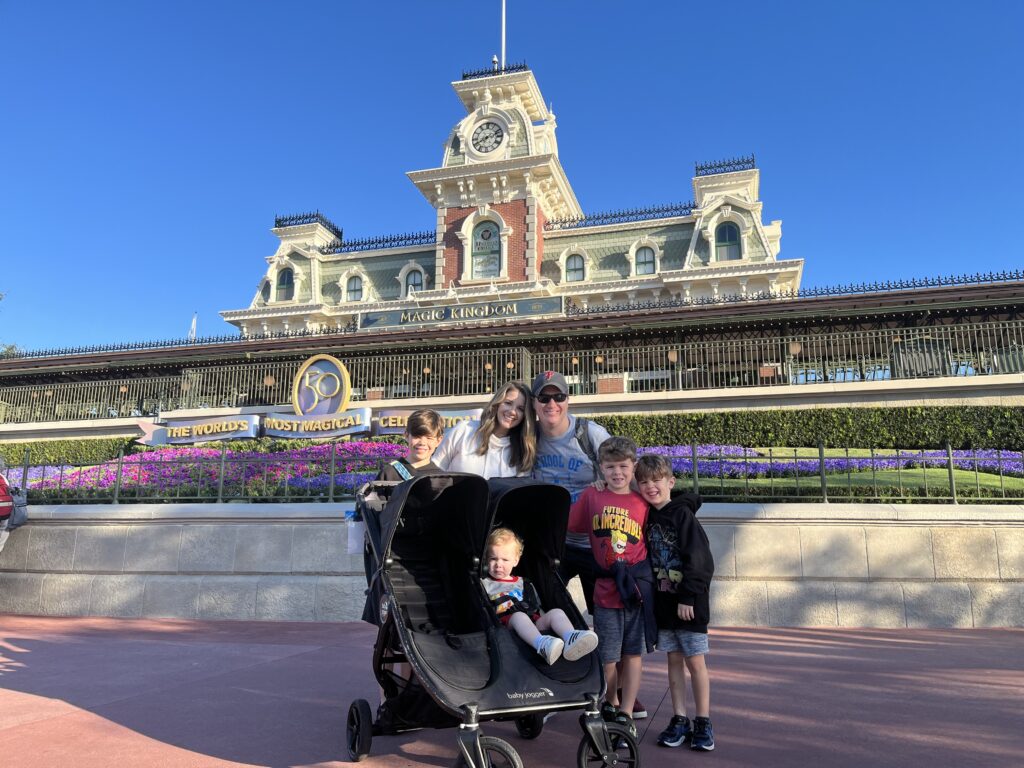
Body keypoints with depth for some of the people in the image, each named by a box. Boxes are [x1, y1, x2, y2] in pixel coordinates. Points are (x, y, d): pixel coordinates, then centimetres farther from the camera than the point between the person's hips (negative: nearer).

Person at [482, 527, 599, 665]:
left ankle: (570, 638, -52)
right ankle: (541, 644, -64)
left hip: (532, 622, 4)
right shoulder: (484, 584, 18)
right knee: (518, 616, -35)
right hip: (505, 623, -4)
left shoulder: (523, 583, 31)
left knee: (556, 612, -19)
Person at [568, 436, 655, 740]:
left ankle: (626, 715, 21)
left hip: (638, 587, 0)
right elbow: (568, 527, 7)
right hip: (605, 589, 0)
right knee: (608, 657, 10)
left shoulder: (642, 503, 1)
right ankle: (610, 704, 36)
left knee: (633, 655, 8)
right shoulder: (591, 496, 1)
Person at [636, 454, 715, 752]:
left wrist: (687, 598, -16)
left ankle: (702, 723, 15)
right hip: (663, 602, 5)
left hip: (689, 603, -5)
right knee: (674, 660, 11)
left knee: (695, 661, 4)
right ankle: (679, 720, 20)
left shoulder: (683, 514, -12)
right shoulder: (647, 518, 6)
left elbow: (699, 560, -15)